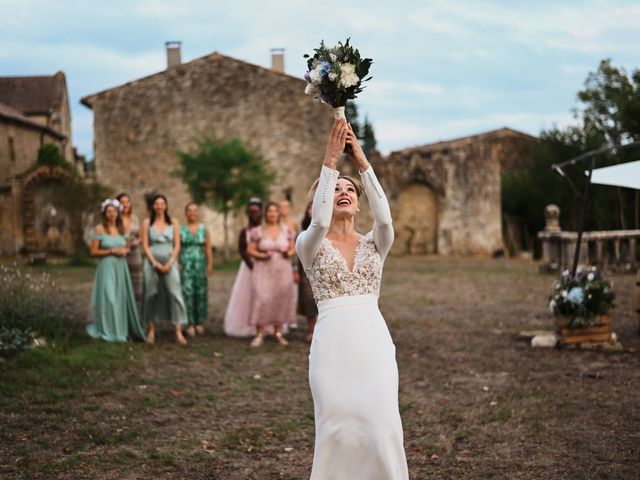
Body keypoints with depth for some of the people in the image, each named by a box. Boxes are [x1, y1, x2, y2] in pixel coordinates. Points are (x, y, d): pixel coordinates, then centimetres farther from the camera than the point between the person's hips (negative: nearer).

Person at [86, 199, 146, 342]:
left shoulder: (121, 229, 12)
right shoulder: (100, 229, -3)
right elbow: (94, 251, -6)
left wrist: (125, 251, -2)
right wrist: (111, 251, -14)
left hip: (121, 267, 5)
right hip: (107, 267, -5)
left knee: (122, 298, 6)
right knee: (108, 298, -7)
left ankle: (122, 329, 15)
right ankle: (109, 331, 1)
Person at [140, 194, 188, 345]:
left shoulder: (173, 222, 7)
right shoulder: (147, 223, 6)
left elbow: (177, 245, 4)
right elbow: (145, 246, 1)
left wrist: (170, 263, -8)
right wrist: (155, 263, -9)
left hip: (170, 262, 0)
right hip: (152, 262, 0)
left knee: (175, 294, -10)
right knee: (151, 295, 1)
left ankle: (178, 331, -12)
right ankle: (151, 329, 10)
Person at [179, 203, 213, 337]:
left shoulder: (203, 229, 10)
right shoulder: (180, 229, 4)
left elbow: (208, 248, 8)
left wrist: (210, 264, 0)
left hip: (200, 264, 2)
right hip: (185, 265, -2)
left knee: (201, 293, 0)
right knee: (187, 293, -8)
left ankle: (199, 322, 9)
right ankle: (190, 324, -6)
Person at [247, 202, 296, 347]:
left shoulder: (286, 230, 6)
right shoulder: (258, 231, 0)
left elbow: (292, 248, 11)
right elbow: (250, 250, -1)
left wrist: (289, 253, -11)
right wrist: (262, 255, -17)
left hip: (282, 271, 3)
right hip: (264, 270, -2)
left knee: (281, 299, 2)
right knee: (262, 299, -11)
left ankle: (278, 332, 14)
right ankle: (259, 334, -7)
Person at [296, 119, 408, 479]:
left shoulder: (375, 244, 10)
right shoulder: (311, 245, 4)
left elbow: (385, 218, -12)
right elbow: (319, 223, -19)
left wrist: (362, 162, -17)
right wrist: (330, 162, -19)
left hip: (374, 341, 2)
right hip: (332, 343, -2)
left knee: (381, 429, -2)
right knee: (338, 428, -1)